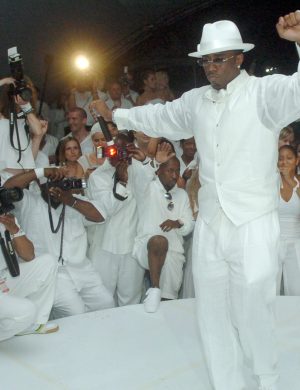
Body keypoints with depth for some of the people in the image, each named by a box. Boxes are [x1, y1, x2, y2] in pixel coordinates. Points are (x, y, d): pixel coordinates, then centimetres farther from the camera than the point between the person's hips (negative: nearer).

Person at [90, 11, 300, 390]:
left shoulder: (265, 92, -5)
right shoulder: (195, 101, 14)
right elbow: (159, 116, 30)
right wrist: (116, 115, 39)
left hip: (253, 227, -6)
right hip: (209, 227, 6)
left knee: (252, 314, -2)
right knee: (213, 316, 10)